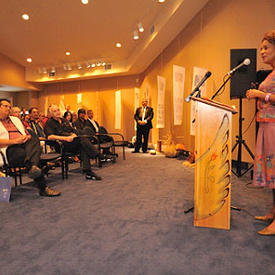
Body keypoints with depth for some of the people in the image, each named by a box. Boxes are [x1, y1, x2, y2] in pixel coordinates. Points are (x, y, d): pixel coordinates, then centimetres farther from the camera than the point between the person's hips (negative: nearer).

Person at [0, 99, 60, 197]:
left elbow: (27, 135, 26)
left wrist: (27, 137, 1)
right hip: (10, 149, -4)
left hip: (25, 145, 4)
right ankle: (43, 188, -39)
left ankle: (33, 167, -57)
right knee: (23, 154, -34)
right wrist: (15, 141, -16)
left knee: (34, 140, -30)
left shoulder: (15, 119, 32)